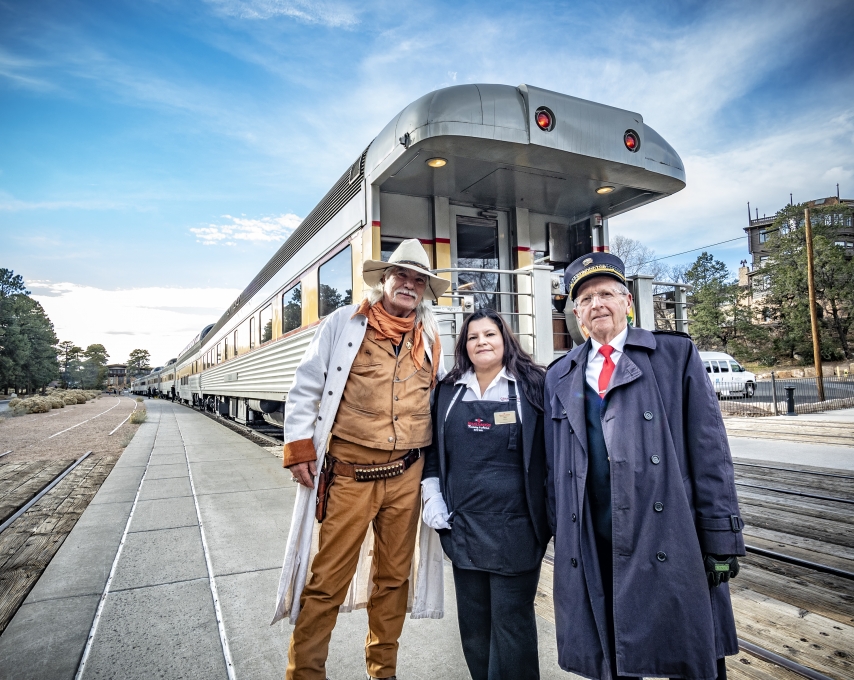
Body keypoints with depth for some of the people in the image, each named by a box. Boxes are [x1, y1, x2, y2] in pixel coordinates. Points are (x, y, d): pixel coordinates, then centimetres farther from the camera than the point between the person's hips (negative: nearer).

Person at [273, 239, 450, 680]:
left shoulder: (430, 339, 8)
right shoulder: (345, 322, -1)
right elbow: (306, 386, 0)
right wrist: (299, 449, -5)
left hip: (406, 477, 4)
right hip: (349, 474, -3)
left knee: (394, 578, 16)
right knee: (327, 581, 2)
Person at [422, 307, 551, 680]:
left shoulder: (533, 387, -2)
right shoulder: (448, 391, 9)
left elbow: (551, 451, -2)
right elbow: (434, 449, 14)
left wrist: (552, 513, -5)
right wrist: (432, 495, 5)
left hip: (514, 526, -4)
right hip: (462, 526, 4)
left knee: (510, 621, 7)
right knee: (473, 621, 16)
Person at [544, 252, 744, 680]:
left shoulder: (676, 354, 1)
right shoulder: (559, 377, 10)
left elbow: (710, 451, -2)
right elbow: (554, 466, 11)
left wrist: (721, 540, -5)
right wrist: (560, 534, 8)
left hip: (669, 544, -2)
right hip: (591, 547, 3)